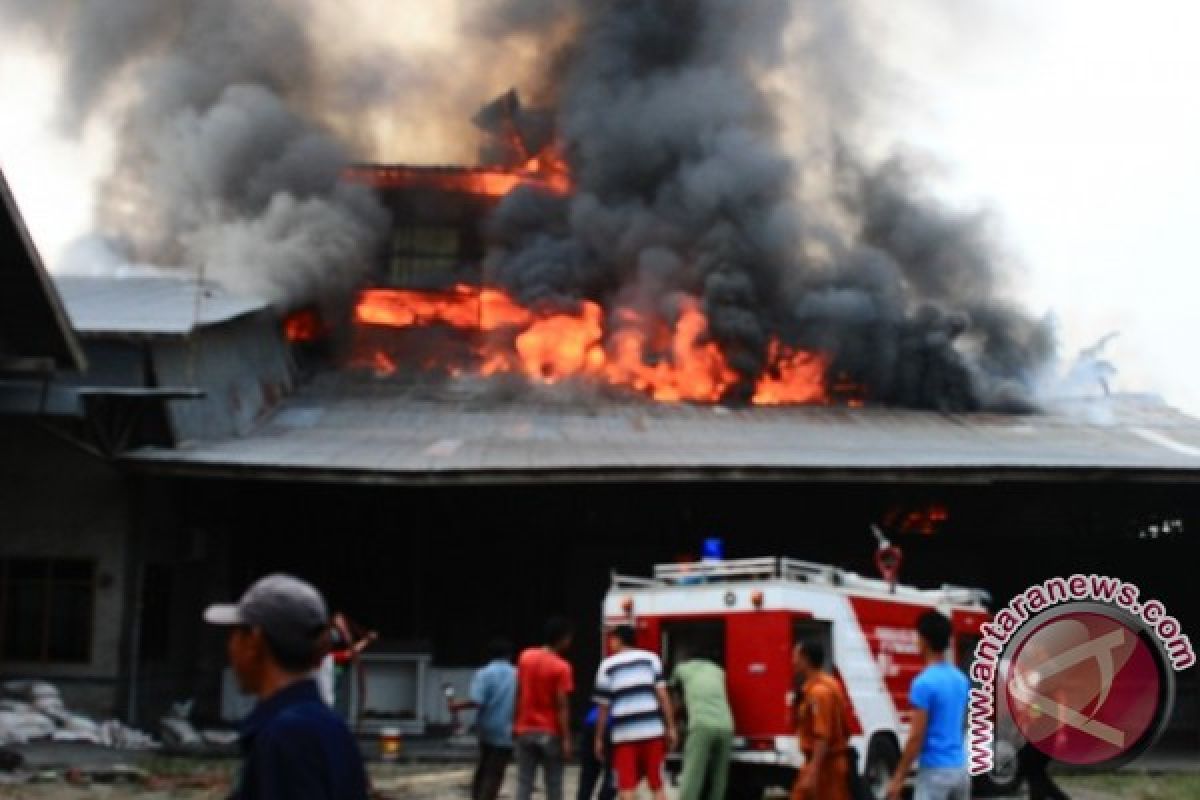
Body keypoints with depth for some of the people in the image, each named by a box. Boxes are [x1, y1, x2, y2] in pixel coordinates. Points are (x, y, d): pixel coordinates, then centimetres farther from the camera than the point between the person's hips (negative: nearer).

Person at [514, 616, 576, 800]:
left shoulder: (525, 657, 2)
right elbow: (562, 706, -16)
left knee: (524, 783, 5)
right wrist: (566, 739, -13)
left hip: (525, 730, 4)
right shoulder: (562, 668, -14)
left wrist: (515, 723, 14)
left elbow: (518, 694, 7)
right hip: (550, 733, -4)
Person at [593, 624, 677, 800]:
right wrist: (670, 727, 3)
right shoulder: (650, 659, 9)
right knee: (657, 786, 9)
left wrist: (599, 739, 14)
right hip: (653, 730, 1)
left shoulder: (607, 666, 7)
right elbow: (662, 695, 0)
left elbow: (603, 708, 6)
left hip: (624, 734, -1)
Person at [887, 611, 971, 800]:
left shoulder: (924, 683, -15)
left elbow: (916, 737, -16)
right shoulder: (961, 680, 10)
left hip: (935, 770, -8)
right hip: (960, 768, 8)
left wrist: (898, 777, -11)